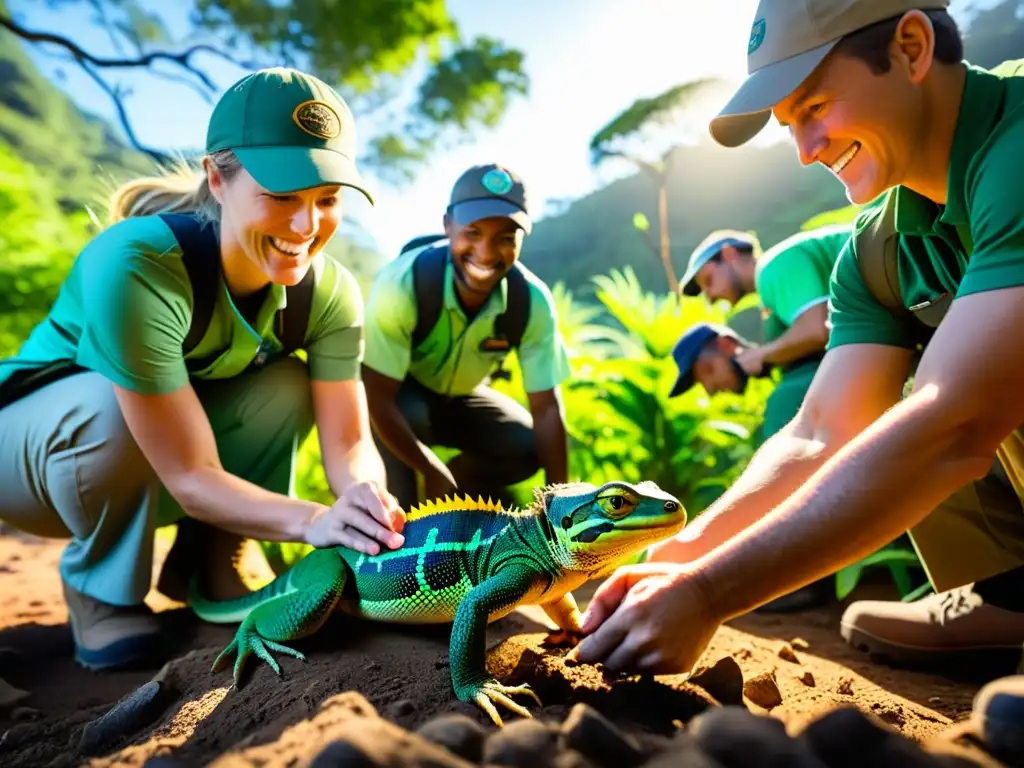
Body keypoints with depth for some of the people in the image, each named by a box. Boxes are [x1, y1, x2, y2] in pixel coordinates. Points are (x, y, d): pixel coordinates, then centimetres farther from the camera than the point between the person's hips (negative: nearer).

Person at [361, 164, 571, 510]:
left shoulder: (533, 301, -24)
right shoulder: (402, 283, -35)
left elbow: (546, 406, -19)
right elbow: (378, 398, -31)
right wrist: (433, 472, -27)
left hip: (461, 396, 4)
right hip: (399, 396, -3)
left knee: (525, 447, -17)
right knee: (410, 414, -35)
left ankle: (460, 484, 12)